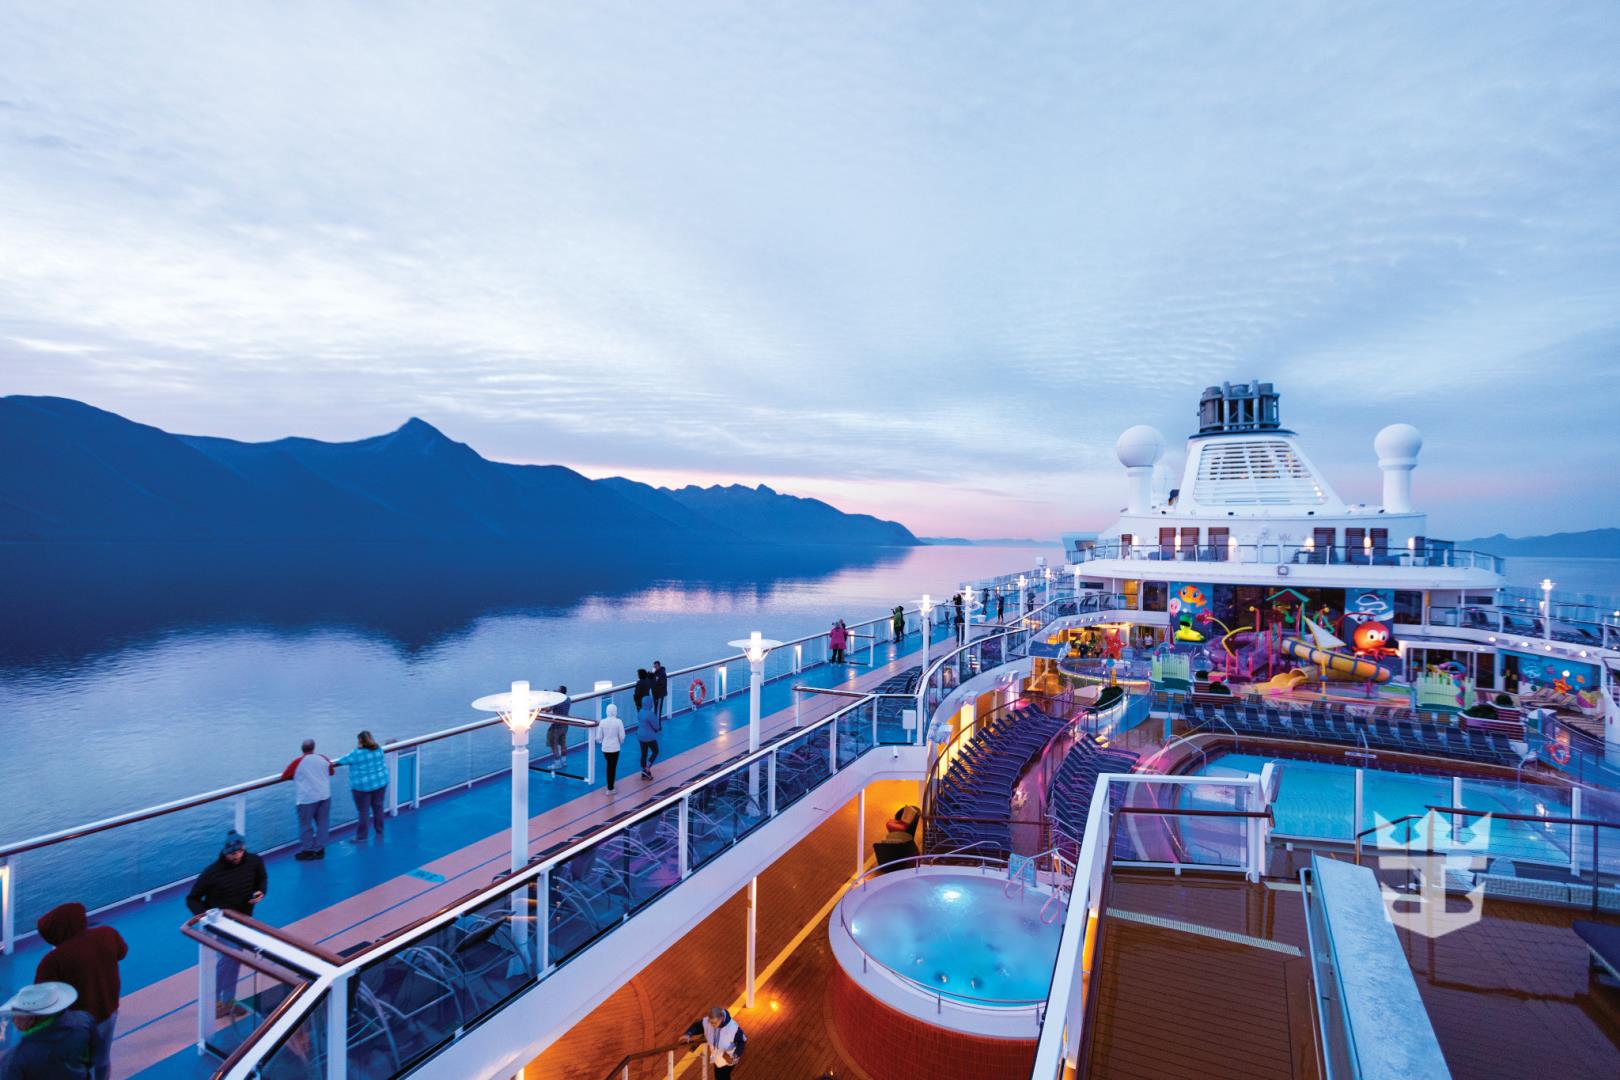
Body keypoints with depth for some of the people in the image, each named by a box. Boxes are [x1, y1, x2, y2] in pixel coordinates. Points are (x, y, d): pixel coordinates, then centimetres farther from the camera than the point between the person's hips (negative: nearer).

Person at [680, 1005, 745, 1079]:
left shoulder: (733, 1028, -38)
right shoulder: (706, 1021, -26)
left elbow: (742, 1041, -23)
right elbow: (697, 1026, -8)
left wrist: (735, 1056, -36)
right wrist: (688, 1034, -27)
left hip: (727, 1060, -5)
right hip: (717, 1057, 5)